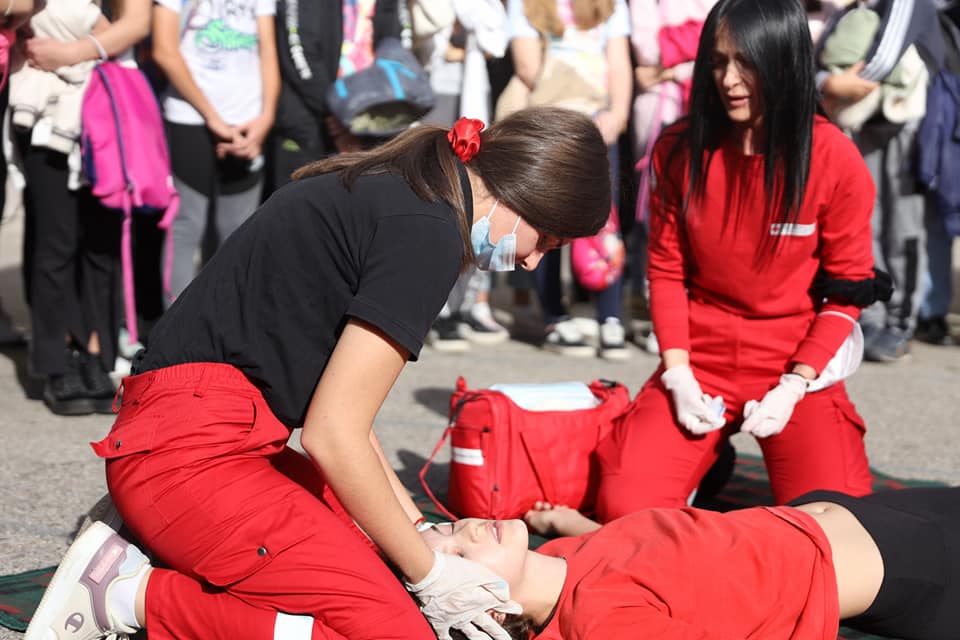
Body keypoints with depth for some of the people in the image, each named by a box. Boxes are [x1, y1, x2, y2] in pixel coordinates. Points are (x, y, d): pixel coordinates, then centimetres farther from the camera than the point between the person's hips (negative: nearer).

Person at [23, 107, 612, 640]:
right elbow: (333, 433, -16)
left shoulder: (382, 191, 16)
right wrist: (427, 570, -4)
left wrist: (414, 525, 16)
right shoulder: (427, 229, -14)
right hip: (193, 455, -11)